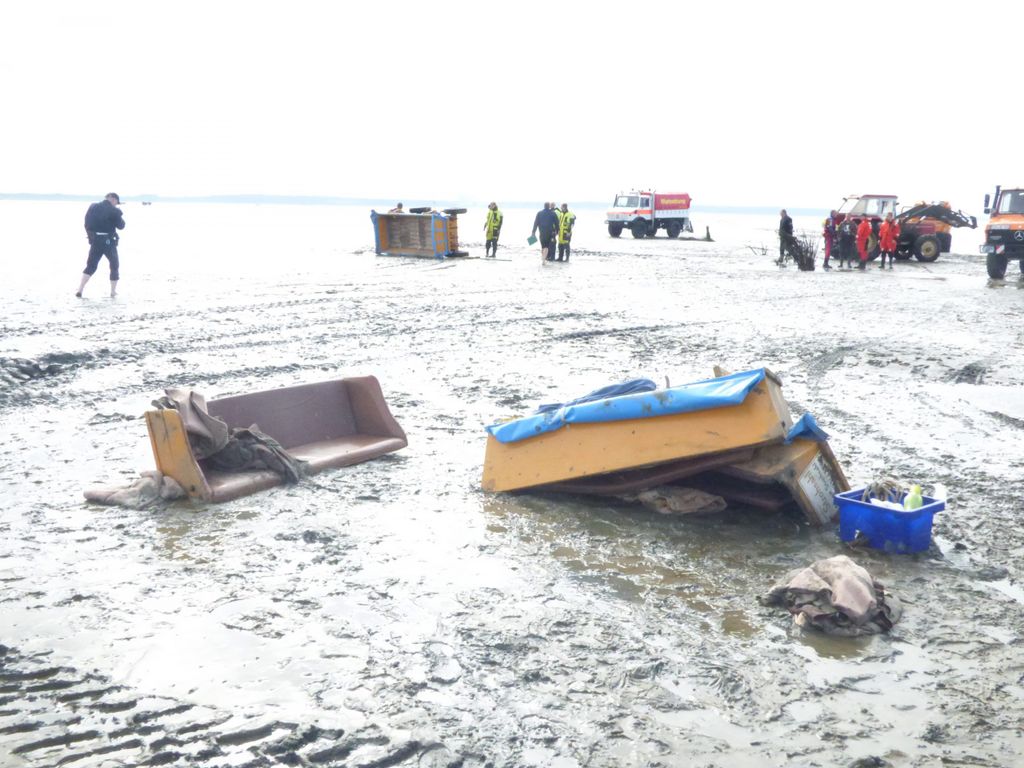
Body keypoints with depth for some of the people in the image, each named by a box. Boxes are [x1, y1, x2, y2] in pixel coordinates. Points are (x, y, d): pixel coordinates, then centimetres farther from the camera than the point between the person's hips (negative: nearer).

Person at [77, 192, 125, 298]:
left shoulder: (92, 207, 5)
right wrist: (120, 216, 12)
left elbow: (87, 223, 9)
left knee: (90, 266, 10)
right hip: (108, 241, -4)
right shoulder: (114, 210, -10)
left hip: (95, 241, 4)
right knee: (114, 265, 13)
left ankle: (80, 290, -3)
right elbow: (121, 226, -4)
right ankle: (113, 292, 14)